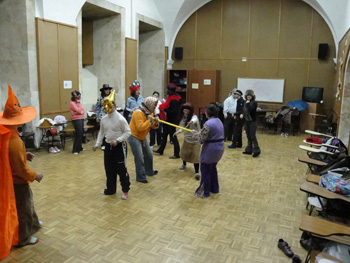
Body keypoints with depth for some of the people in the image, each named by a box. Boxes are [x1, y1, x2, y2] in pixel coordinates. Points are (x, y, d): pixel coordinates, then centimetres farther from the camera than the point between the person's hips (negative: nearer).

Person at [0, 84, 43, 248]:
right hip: (18, 181, -9)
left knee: (28, 203, 29)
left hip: (13, 179, 9)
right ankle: (23, 239, 31)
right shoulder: (14, 141, -34)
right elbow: (21, 170, -27)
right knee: (23, 209, 11)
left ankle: (33, 224, 52)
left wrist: (25, 155, 3)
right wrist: (35, 176, -12)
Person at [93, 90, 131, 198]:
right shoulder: (104, 119, 2)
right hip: (108, 146, 6)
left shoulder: (120, 118, -16)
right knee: (109, 169, 14)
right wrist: (97, 144, 7)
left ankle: (125, 190, 18)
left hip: (119, 146, -6)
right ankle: (110, 189, 30)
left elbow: (128, 132, -13)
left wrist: (117, 141, -22)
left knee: (121, 169, 1)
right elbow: (101, 132, 13)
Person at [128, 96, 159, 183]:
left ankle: (149, 171, 37)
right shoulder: (138, 113, -25)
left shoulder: (149, 112, 3)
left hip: (142, 137, 9)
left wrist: (156, 122, -16)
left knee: (149, 155, 17)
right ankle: (141, 177, 0)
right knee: (139, 158, -11)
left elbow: (153, 126, 6)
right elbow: (140, 127, -33)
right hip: (134, 136, -9)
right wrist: (149, 120, -25)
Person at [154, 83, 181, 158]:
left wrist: (165, 110, -21)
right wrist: (163, 107, 3)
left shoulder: (174, 100, -20)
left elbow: (174, 111, -26)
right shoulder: (171, 98, 10)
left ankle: (177, 154, 6)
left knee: (173, 136, -3)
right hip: (168, 120, 10)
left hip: (171, 121, -10)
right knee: (164, 135, 19)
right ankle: (160, 150, 34)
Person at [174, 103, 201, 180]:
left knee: (195, 155, -12)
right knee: (184, 152, 20)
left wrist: (192, 121, -72)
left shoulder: (194, 116, -22)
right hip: (186, 139, 7)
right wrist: (178, 131, 0)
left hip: (195, 140, -7)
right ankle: (184, 164, 48)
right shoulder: (183, 117, 0)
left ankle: (197, 172, -8)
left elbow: (195, 120, -50)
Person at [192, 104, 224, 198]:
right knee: (213, 168, 23)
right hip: (219, 147, 9)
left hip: (211, 149, -9)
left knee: (205, 170, 5)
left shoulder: (208, 124, -22)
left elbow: (202, 138, -20)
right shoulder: (219, 121, 7)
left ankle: (205, 192, 16)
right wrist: (200, 133, 12)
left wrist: (194, 132, -2)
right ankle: (214, 188, 35)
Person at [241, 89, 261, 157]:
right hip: (247, 121, 7)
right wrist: (242, 114, -1)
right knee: (248, 136, 11)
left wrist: (248, 103, -17)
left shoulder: (254, 103, -9)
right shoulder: (245, 102, 10)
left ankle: (256, 150, -5)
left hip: (252, 121, -7)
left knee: (253, 136, -10)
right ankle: (249, 150, 18)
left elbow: (250, 110, -22)